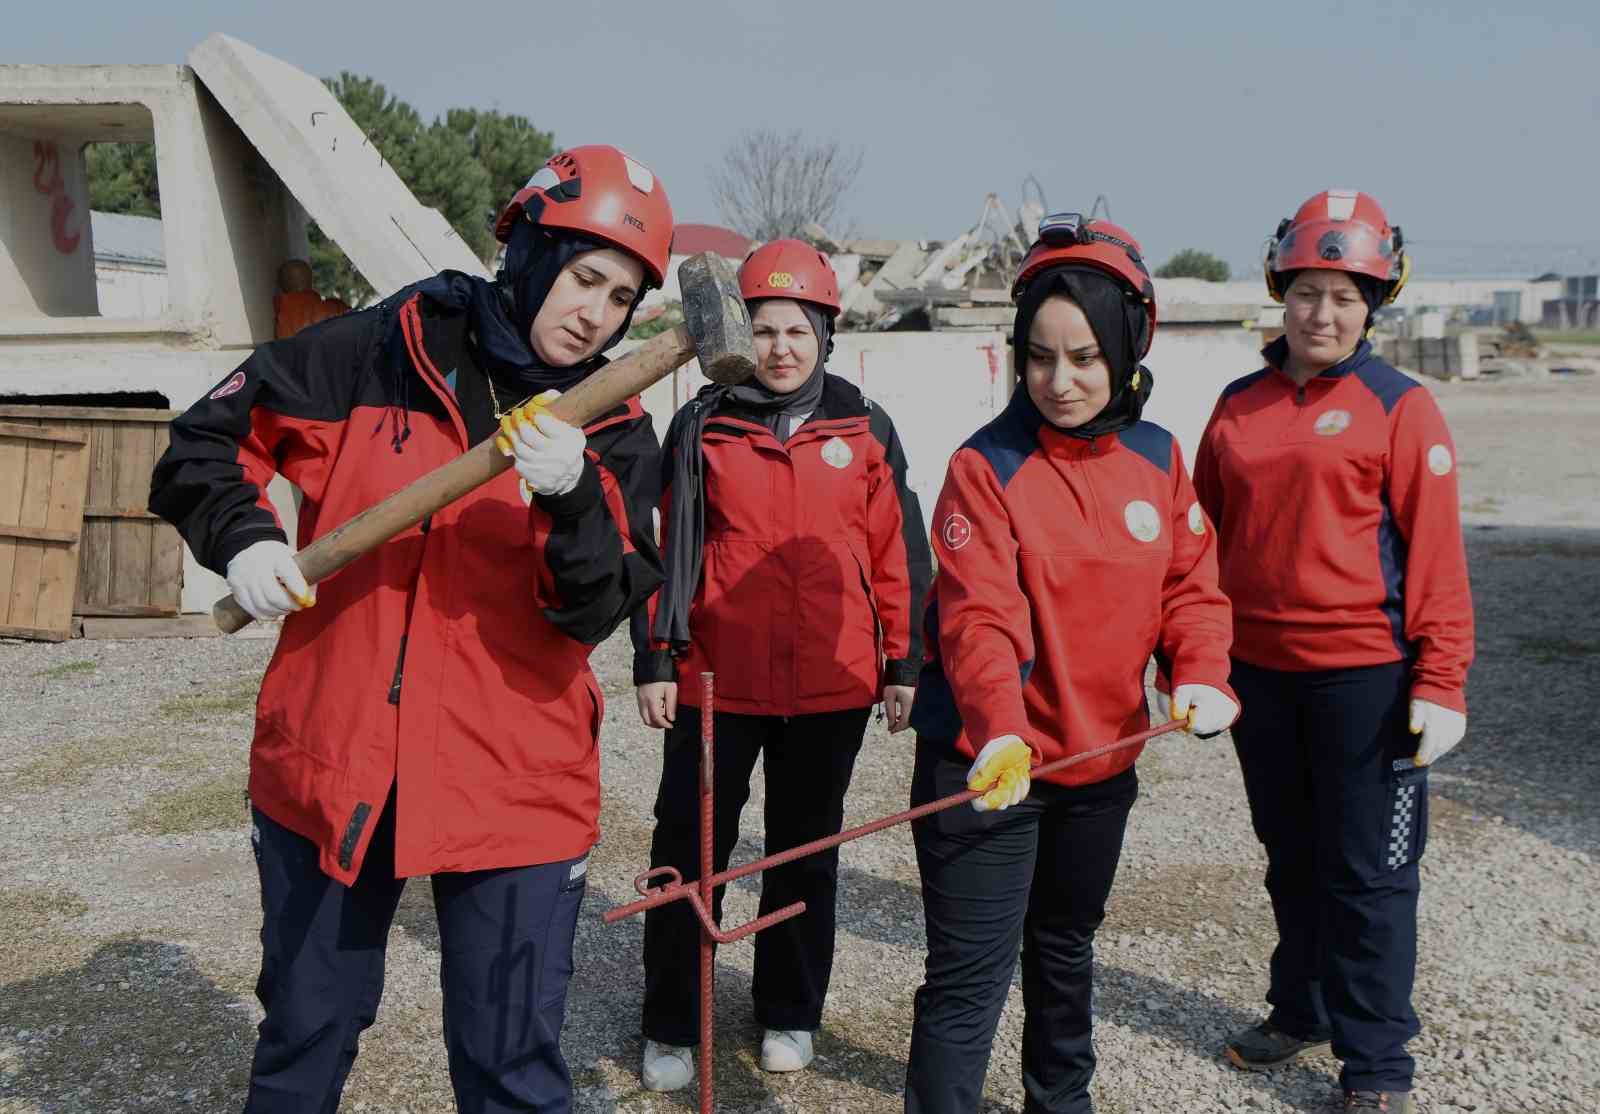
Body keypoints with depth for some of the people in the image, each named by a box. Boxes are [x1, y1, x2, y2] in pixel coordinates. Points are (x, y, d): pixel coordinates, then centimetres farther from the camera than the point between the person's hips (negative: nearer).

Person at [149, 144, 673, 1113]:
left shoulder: (615, 433, 0)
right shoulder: (374, 354, -1)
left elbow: (599, 610, -11)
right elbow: (211, 438, 9)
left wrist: (572, 500, -28)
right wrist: (242, 536, -8)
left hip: (513, 784, -1)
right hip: (328, 762, 1)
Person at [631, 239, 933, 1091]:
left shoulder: (866, 429, 3)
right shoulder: (703, 427, 0)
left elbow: (897, 552, 5)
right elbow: (668, 549, 0)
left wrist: (903, 663, 5)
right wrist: (656, 662, -3)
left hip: (831, 684, 1)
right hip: (716, 680, -1)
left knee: (807, 850, 14)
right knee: (689, 847, 4)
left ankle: (789, 1014, 31)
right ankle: (671, 1026, 20)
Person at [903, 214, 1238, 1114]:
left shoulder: (1159, 460, 0)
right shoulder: (986, 468, -16)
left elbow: (1192, 585, 4)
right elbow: (979, 621, -26)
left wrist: (1201, 676, -14)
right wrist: (1000, 729, -41)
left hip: (1103, 758, 6)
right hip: (990, 761, -6)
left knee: (1067, 945, 26)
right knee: (971, 976, -5)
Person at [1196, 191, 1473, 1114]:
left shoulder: (1400, 407, -5)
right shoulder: (1239, 406, 8)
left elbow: (1436, 552, -8)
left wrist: (1441, 682, -13)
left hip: (1364, 675, -5)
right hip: (1257, 671, 5)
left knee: (1368, 872, 4)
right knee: (1292, 858, 19)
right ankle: (1302, 1011, 37)